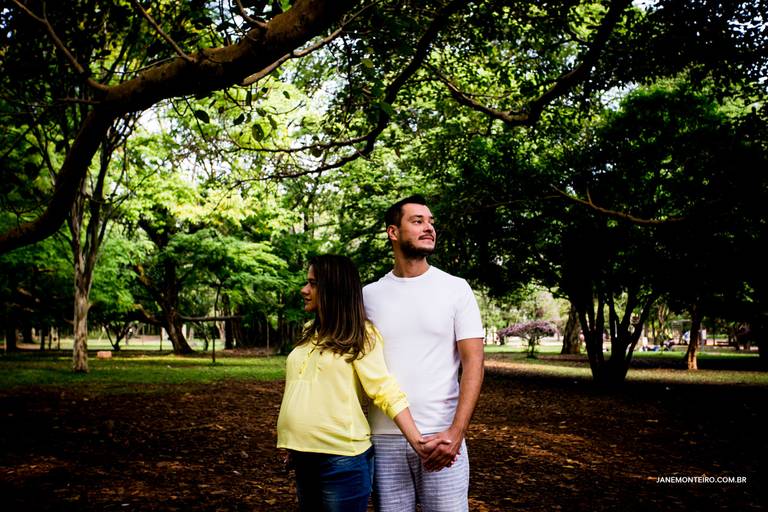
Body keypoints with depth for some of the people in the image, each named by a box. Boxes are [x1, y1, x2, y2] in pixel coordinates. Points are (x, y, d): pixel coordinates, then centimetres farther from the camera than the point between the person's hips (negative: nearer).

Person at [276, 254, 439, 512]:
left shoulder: (360, 335, -8)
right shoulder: (309, 332, 11)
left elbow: (385, 391, -15)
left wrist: (416, 442, -24)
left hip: (342, 459, -6)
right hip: (303, 455, 7)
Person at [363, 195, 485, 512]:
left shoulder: (456, 288, 1)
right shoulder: (369, 295, 6)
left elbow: (473, 364, -4)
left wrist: (456, 432, -14)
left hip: (441, 436, -1)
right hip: (383, 437, 2)